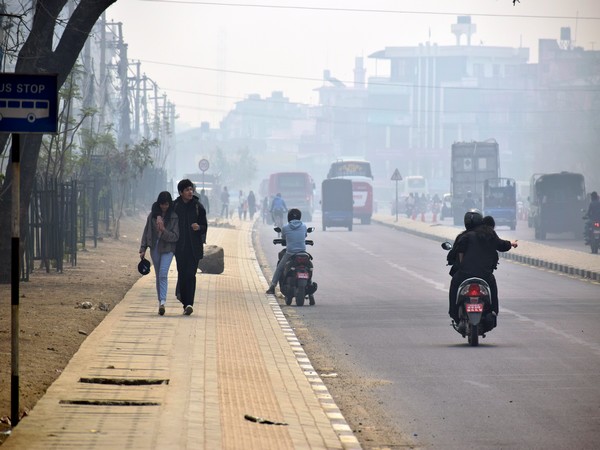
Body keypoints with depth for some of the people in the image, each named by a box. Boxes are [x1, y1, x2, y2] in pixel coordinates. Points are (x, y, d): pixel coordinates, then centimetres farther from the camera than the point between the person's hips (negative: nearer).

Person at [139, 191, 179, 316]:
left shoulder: (174, 217, -4)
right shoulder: (152, 215, 3)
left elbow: (175, 237, -5)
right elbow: (146, 232, 8)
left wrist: (163, 231, -20)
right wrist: (143, 249, 3)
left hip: (167, 249, -3)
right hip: (155, 248, 3)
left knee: (163, 274, -18)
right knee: (158, 276, 9)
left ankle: (162, 301, -24)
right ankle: (161, 301, 17)